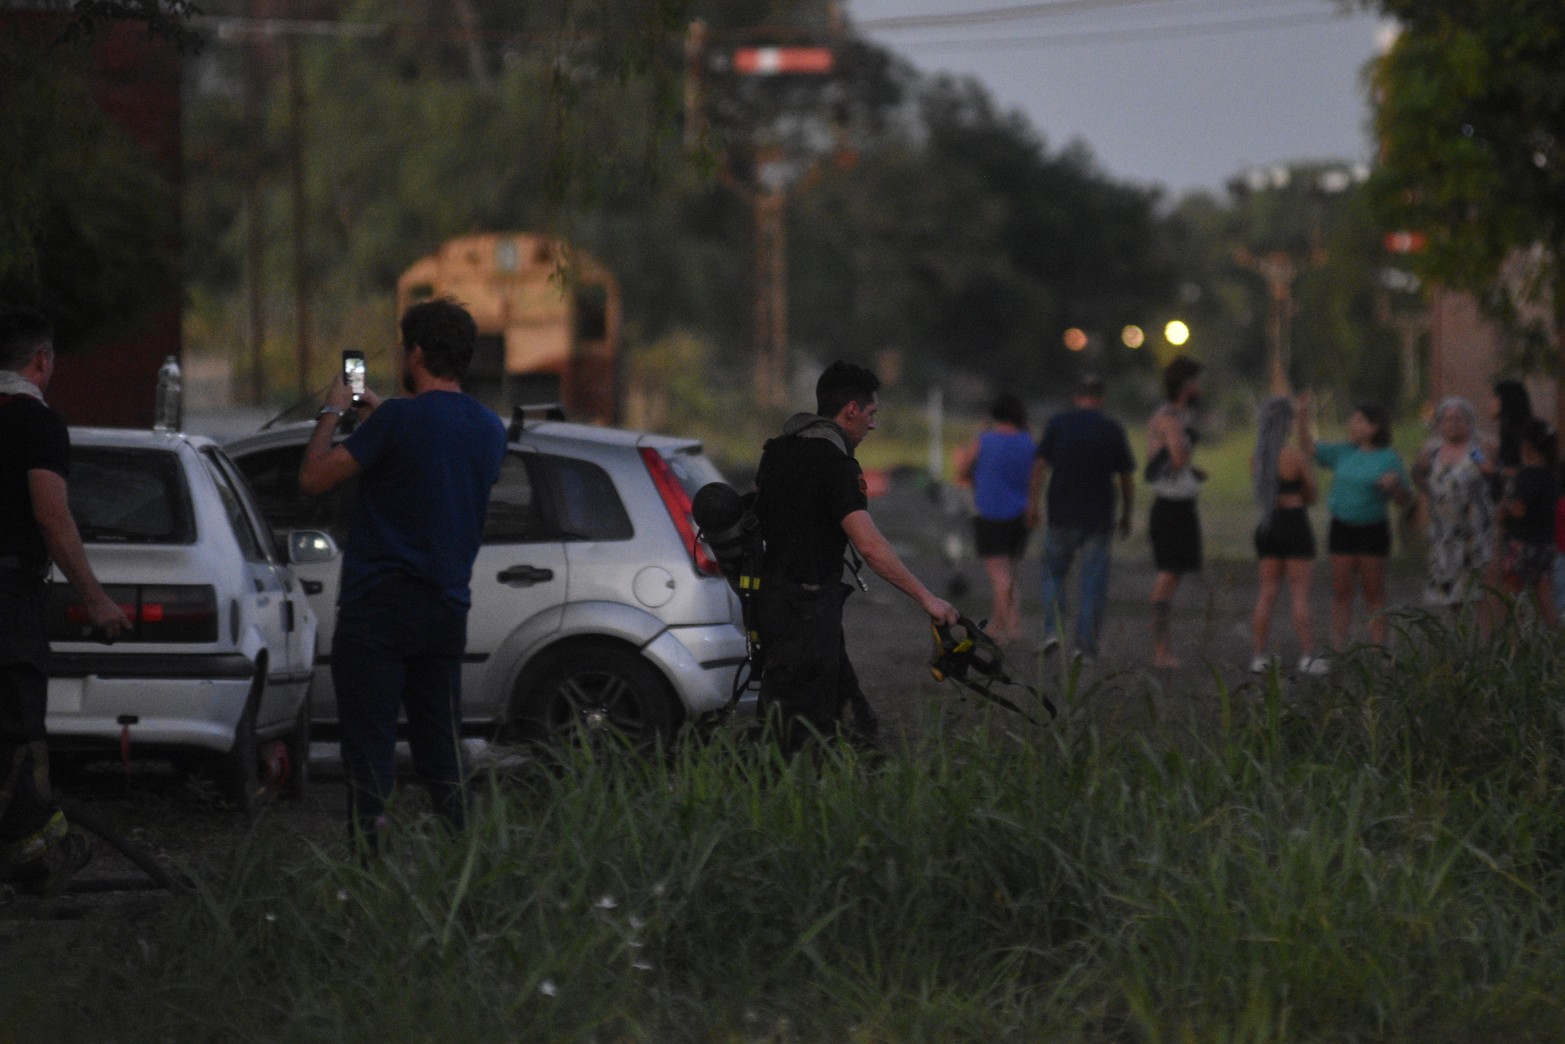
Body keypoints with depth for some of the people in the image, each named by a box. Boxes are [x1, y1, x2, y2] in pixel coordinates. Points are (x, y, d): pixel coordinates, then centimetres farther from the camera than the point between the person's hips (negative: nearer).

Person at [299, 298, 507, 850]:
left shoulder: (402, 417, -13)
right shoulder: (490, 429, 9)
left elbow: (313, 477, -10)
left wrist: (331, 414, 6)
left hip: (378, 608, -6)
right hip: (447, 609, 6)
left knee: (369, 755, -4)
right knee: (442, 759, 11)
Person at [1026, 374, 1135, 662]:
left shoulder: (1058, 423, -1)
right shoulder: (1113, 429, 1)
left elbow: (1040, 465, -4)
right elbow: (1127, 477, 5)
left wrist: (1032, 501, 0)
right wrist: (1127, 515, 15)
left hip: (1061, 516, 0)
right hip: (1099, 517, 0)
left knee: (1054, 574, 15)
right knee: (1093, 582, 5)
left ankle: (1052, 630, -2)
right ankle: (1086, 646, 1)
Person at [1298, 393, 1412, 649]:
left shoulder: (1389, 458, -3)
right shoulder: (1344, 453, 8)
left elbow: (1404, 498, -2)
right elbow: (1309, 448, 10)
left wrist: (1395, 484, -23)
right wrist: (1303, 416, 1)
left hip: (1373, 529, -4)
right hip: (1342, 529, 4)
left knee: (1374, 594, 0)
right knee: (1341, 591, 3)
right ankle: (1338, 650, 5)